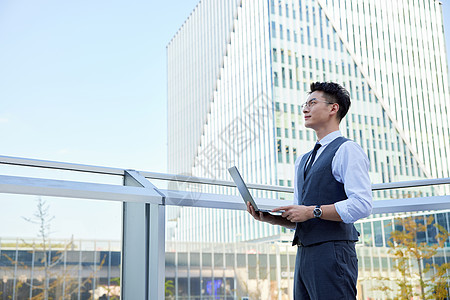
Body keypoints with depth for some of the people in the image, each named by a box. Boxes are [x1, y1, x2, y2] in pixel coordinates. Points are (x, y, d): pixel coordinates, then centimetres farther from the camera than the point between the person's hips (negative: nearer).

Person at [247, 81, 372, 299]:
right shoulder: (303, 160, 23)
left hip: (332, 254, -8)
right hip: (304, 256, 8)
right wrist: (268, 217, 5)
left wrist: (313, 211, -15)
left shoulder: (347, 150, -3)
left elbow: (361, 205, -16)